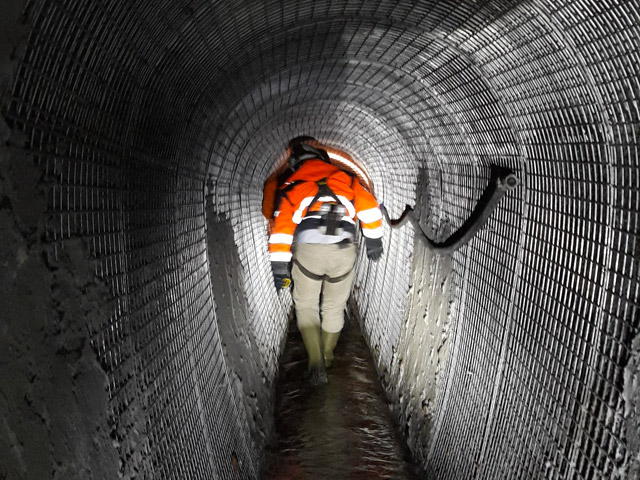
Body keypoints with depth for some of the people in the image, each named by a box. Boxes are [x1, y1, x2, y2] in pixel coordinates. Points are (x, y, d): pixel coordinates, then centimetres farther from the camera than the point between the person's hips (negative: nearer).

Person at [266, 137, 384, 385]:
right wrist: (373, 241, 20)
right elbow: (369, 207, 9)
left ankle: (316, 362, 0)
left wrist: (279, 267, 3)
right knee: (334, 307, 21)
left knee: (306, 306, 15)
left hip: (307, 250, -2)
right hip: (344, 251, 2)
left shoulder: (291, 184, 11)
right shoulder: (345, 177, 14)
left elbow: (282, 225, 2)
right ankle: (327, 357, 35)